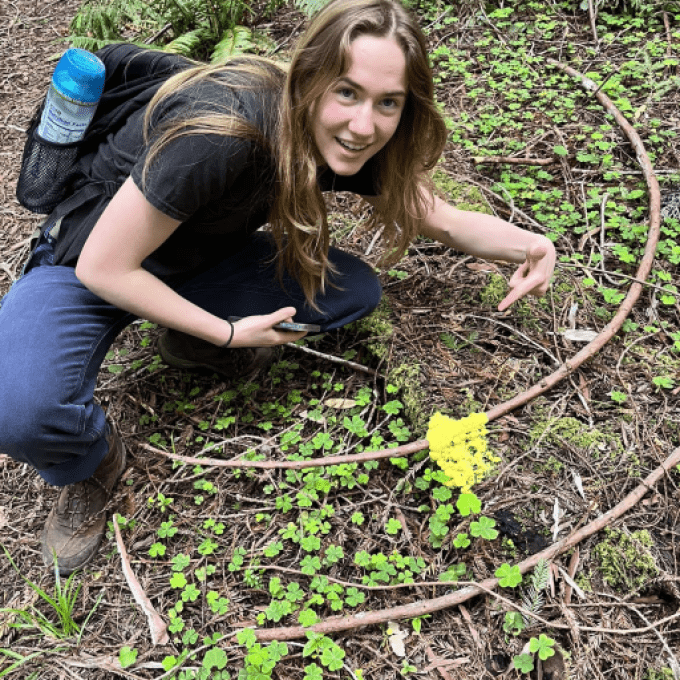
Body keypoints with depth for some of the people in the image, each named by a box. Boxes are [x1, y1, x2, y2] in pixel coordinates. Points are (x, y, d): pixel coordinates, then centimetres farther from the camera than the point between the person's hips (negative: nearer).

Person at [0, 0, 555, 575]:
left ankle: (190, 344, 6)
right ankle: (92, 462, 4)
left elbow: (441, 218, -2)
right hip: (89, 264, -5)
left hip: (202, 262, 6)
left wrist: (526, 243, -22)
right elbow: (104, 267, -28)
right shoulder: (223, 132, -37)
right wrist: (228, 332, -21)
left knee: (353, 290, -11)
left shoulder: (354, 147, -15)